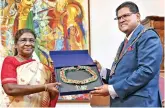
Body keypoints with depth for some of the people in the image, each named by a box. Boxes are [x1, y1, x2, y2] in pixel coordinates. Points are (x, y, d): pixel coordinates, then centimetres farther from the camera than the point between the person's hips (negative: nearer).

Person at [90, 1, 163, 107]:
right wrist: (102, 71, 4)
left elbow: (146, 70, -22)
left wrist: (112, 89, -21)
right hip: (120, 101, 9)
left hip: (138, 102, -9)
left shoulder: (148, 36, -10)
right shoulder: (125, 42, 20)